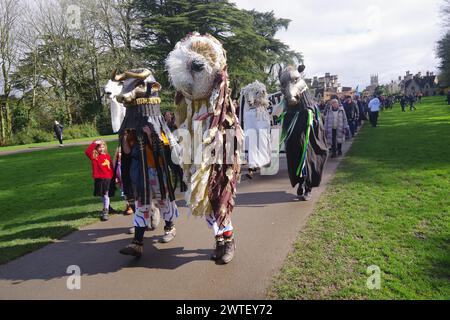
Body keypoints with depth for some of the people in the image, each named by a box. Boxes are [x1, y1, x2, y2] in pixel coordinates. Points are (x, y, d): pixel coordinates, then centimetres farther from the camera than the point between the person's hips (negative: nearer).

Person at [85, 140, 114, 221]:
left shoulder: (107, 156, 3)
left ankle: (106, 212, 5)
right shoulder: (94, 156, 1)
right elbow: (87, 152, -18)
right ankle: (107, 207, 30)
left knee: (106, 195, -1)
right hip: (98, 179, 1)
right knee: (101, 195, 11)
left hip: (107, 178, -1)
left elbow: (111, 168, 5)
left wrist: (112, 177, 2)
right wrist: (94, 143, -18)